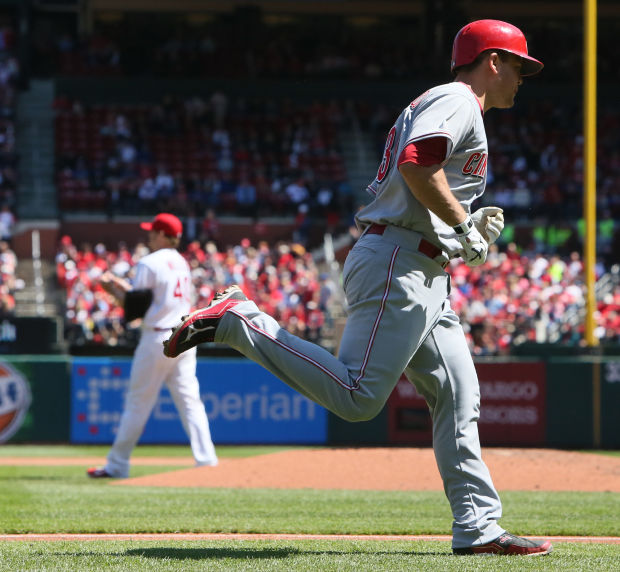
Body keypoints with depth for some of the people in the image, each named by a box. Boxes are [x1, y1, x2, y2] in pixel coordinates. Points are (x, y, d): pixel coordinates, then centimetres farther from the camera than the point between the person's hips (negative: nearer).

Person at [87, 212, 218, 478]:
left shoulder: (149, 264, -8)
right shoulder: (182, 263, 16)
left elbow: (135, 307, -10)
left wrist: (114, 288, 5)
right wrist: (124, 286, 25)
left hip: (158, 337, -6)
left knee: (138, 403, 1)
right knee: (189, 401, 2)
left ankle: (117, 465, 8)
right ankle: (206, 460, -10)